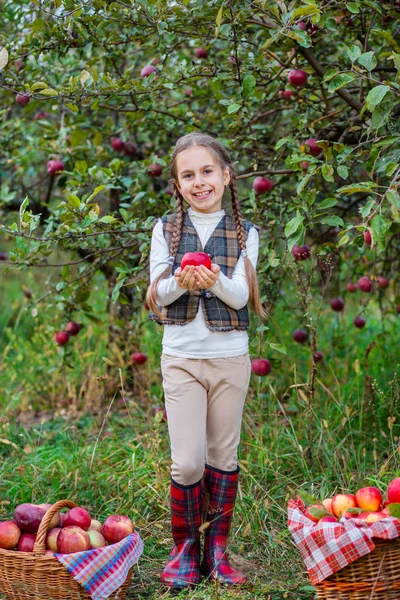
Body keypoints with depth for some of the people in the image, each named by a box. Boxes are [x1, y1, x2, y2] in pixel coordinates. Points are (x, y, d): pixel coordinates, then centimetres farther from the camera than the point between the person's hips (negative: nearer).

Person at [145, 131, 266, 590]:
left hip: (230, 357, 1)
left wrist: (215, 281, -29)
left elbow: (240, 296, -8)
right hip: (181, 357, -1)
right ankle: (185, 547, 13)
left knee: (223, 457, 8)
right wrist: (181, 281, -26)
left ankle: (217, 547, 20)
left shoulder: (244, 233, 2)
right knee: (187, 462, -6)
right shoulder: (166, 229, 3)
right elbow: (157, 293, -3)